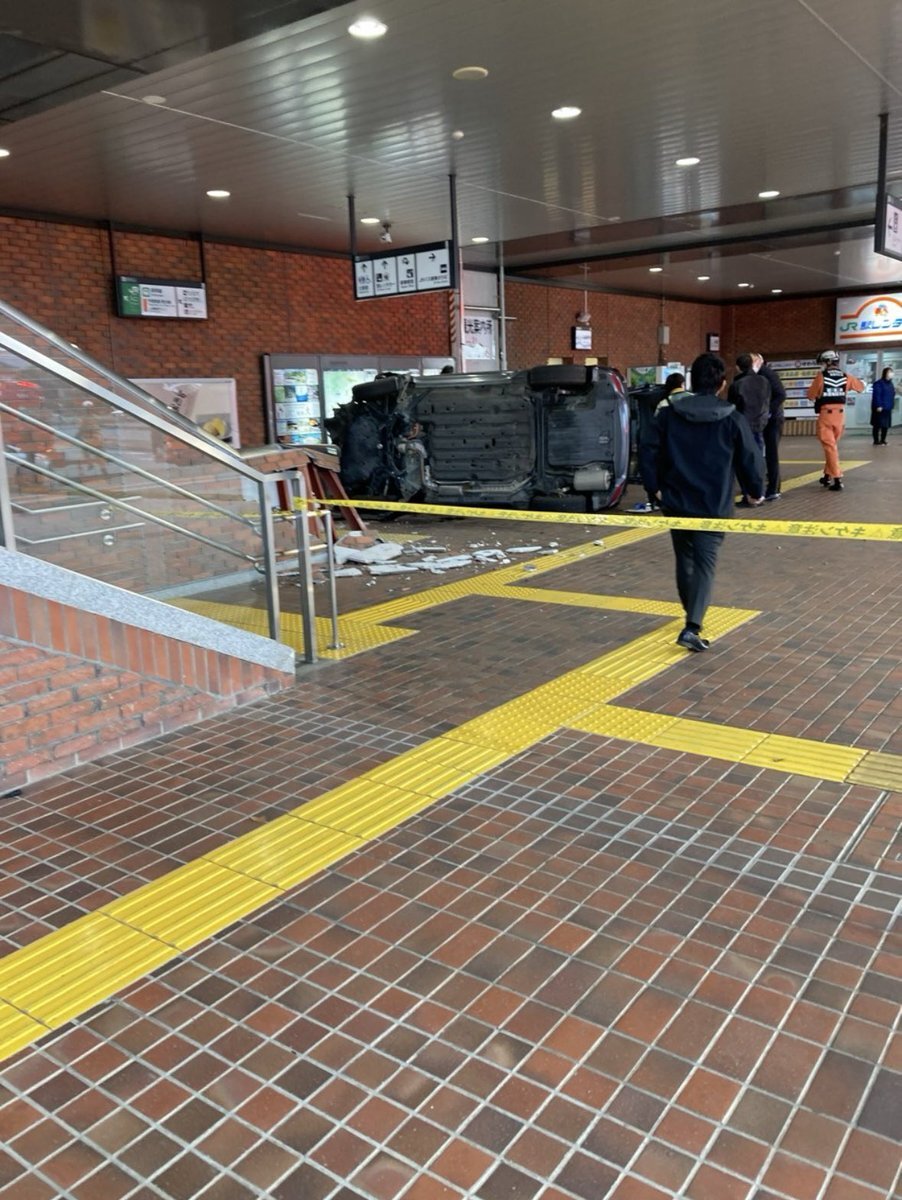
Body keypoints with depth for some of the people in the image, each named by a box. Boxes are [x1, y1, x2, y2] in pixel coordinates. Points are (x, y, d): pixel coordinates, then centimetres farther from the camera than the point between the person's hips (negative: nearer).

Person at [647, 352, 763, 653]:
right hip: (713, 505, -3)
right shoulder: (732, 419, -7)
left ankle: (693, 616, 34)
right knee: (705, 563, -1)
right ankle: (692, 627, -16)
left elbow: (655, 453, 3)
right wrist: (756, 491, 15)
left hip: (676, 501, 3)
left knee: (684, 559, 19)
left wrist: (657, 486, 18)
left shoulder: (667, 413, -2)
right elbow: (749, 460, -1)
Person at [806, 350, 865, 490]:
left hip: (825, 415, -4)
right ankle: (827, 475, 28)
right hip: (840, 414, 4)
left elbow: (811, 396, -2)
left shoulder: (821, 376, -7)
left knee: (830, 447, -4)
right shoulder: (845, 376, 5)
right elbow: (861, 387, 19)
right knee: (832, 445, 20)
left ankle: (837, 479, -13)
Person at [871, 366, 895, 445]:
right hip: (879, 408, -8)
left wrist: (891, 406, 15)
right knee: (877, 424, -3)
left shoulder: (891, 384, 15)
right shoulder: (879, 383, -10)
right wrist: (878, 406, -20)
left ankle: (883, 440, 18)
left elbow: (892, 395, 20)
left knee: (886, 425, 10)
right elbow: (877, 395, -15)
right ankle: (876, 441, 3)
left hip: (888, 408, 8)